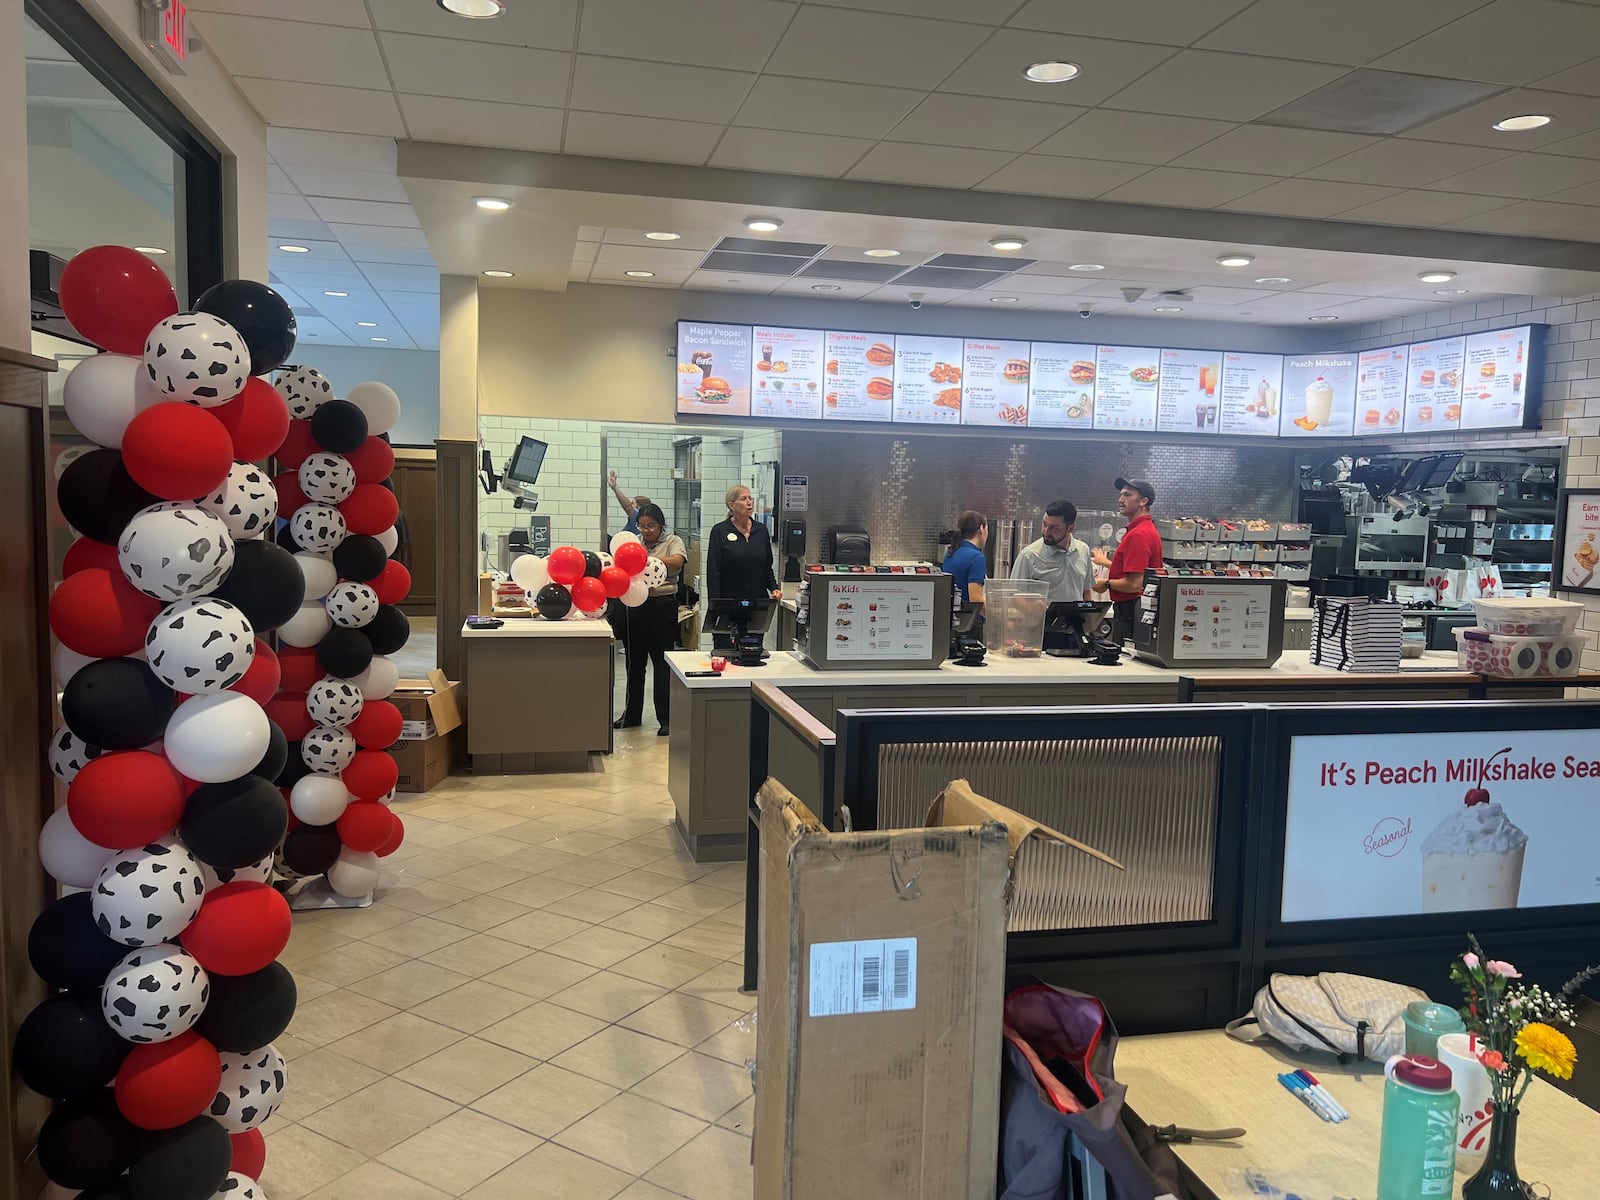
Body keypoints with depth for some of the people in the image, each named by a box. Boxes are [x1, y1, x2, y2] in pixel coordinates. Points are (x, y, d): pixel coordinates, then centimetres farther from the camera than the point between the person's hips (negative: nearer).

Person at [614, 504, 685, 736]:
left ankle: (666, 718, 5)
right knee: (634, 662, 13)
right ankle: (632, 714, 25)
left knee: (663, 663, -2)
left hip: (663, 606, -5)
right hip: (635, 606, 5)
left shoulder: (673, 541, 1)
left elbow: (676, 562, -18)